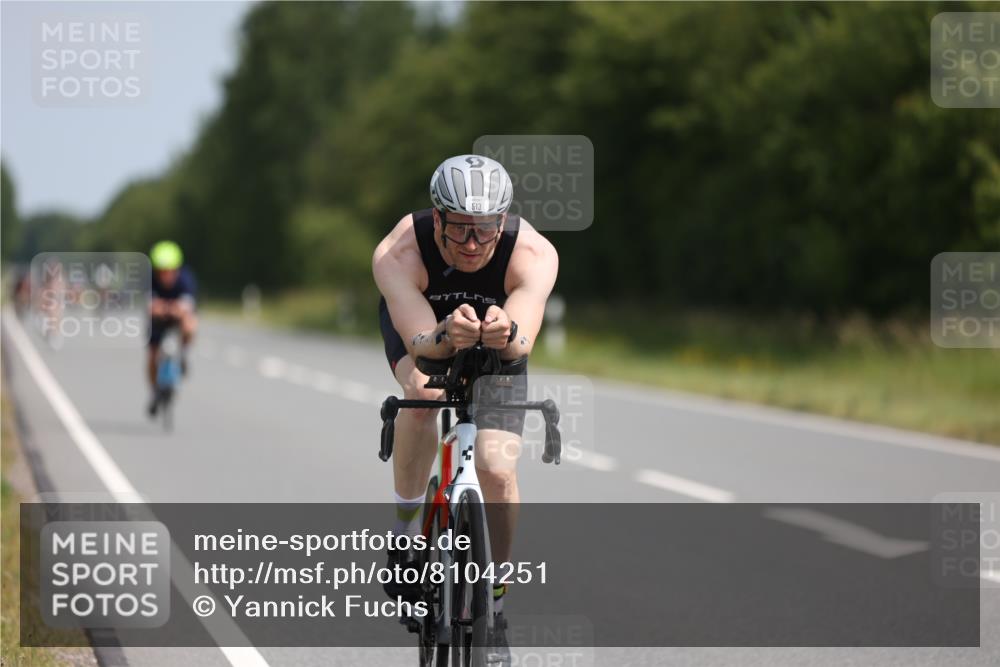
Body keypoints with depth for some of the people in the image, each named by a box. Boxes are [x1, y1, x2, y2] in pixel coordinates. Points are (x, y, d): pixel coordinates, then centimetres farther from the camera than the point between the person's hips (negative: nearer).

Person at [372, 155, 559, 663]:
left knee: (497, 470, -14)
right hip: (418, 323, -1)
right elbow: (419, 341, -46)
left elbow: (523, 343, -48)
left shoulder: (534, 254, -36)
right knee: (422, 395, -35)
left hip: (498, 349, 1)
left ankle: (492, 606, 7)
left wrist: (506, 334, -71)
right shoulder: (397, 254, -37)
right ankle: (404, 533, -13)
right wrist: (447, 336, -68)